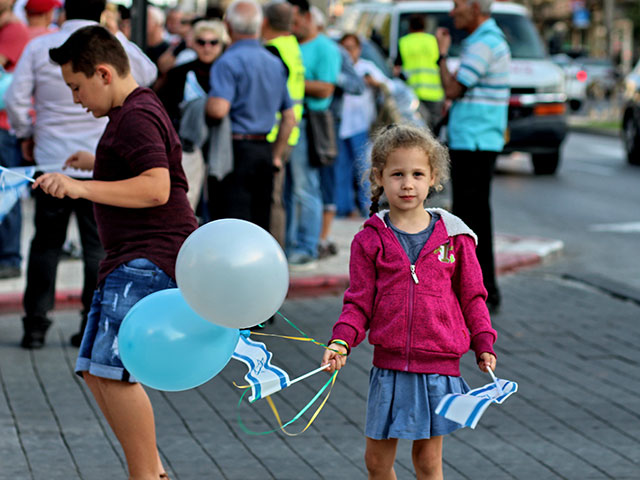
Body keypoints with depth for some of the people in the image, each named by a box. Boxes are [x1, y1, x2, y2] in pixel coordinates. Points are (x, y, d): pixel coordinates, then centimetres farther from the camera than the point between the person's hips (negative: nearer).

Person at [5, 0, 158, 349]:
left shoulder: (39, 47, -2)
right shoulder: (115, 46, -5)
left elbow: (15, 99, -3)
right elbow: (148, 76, 14)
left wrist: (25, 136, 13)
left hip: (52, 162, 1)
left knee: (46, 244, 10)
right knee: (99, 246, 5)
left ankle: (35, 324, 9)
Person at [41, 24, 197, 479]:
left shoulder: (137, 117, -13)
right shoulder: (132, 113, 20)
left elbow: (156, 188, -25)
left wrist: (82, 187, -26)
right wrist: (97, 164, 34)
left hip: (150, 260, -11)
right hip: (129, 263, 11)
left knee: (113, 369, -17)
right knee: (95, 371, 11)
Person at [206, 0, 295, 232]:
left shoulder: (228, 62, -10)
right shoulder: (276, 64, 13)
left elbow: (218, 109, -24)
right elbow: (290, 118, 16)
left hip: (235, 151, -7)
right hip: (265, 150, 7)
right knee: (260, 221, 11)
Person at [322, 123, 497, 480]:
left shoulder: (454, 237, 0)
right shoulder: (370, 240, 0)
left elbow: (472, 297, 8)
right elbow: (359, 302, 1)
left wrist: (484, 344, 2)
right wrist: (342, 342, -13)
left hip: (439, 366, -1)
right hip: (389, 366, 1)